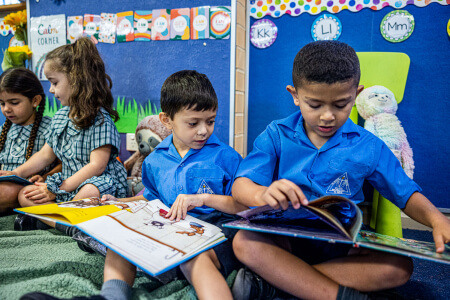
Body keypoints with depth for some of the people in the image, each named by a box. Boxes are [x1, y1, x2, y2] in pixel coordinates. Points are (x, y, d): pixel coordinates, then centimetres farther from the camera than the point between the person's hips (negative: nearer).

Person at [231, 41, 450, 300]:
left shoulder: (368, 146, 4)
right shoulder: (276, 135, -1)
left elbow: (407, 194, 9)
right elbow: (240, 185, -11)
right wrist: (262, 194, -36)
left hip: (343, 245, 2)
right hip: (284, 237, -1)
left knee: (399, 267, -24)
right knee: (244, 242, -30)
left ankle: (273, 277, -24)